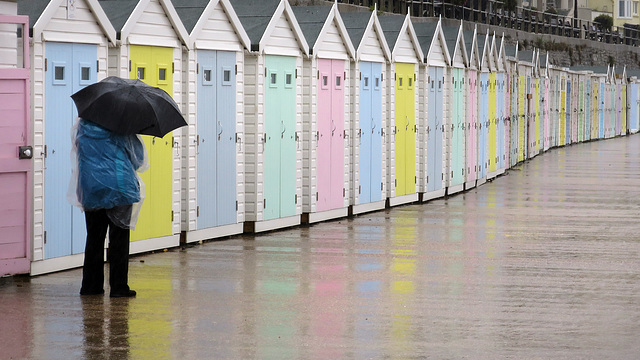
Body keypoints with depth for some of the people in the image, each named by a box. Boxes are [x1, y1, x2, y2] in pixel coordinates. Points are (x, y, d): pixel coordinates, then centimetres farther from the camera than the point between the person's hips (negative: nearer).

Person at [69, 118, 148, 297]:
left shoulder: (80, 126, 3)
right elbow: (139, 156, 3)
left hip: (90, 188, 4)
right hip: (119, 187, -3)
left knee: (94, 237, 12)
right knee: (119, 238, 1)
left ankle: (90, 285, 13)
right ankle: (119, 286, -1)